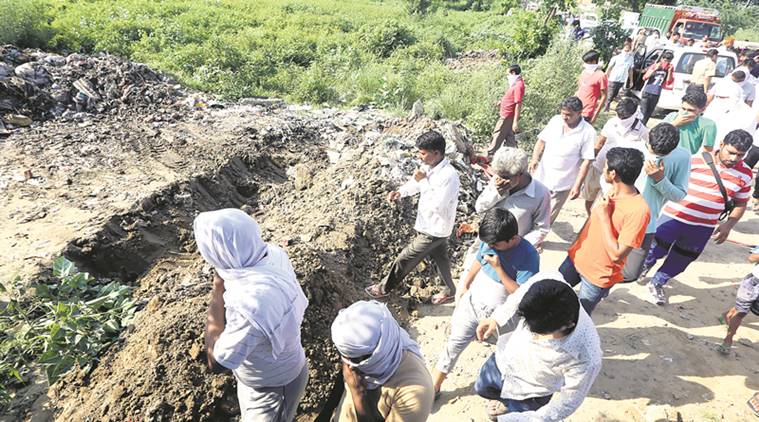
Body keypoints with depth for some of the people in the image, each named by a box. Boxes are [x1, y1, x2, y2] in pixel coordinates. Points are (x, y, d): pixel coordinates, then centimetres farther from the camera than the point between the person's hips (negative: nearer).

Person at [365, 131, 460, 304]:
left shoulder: (449, 176, -31)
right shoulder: (429, 166, -4)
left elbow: (436, 206, -32)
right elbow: (415, 183, 10)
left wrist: (424, 181, -28)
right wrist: (400, 192, -9)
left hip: (434, 230, -8)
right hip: (429, 225, 8)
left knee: (406, 258, 5)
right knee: (441, 258, 25)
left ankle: (384, 288, 26)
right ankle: (450, 290, 46)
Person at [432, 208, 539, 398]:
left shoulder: (529, 256, -24)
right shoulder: (489, 240, -10)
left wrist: (498, 268, -29)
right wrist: (464, 285, 17)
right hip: (471, 301, 4)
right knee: (455, 342, 10)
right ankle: (434, 385, 25)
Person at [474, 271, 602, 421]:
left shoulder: (585, 359, -43)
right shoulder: (546, 280, -36)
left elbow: (570, 399, -22)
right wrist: (497, 318, -4)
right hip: (503, 360, 5)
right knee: (482, 388, 33)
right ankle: (509, 401, 62)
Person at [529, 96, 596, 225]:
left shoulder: (588, 132, -15)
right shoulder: (555, 120, -4)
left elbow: (586, 161, -13)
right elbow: (542, 140, 5)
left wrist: (577, 185, -15)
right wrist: (534, 159, -11)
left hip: (562, 184, -4)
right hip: (541, 176, 4)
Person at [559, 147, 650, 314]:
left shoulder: (639, 210, -28)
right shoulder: (611, 191, -4)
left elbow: (616, 254, -28)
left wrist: (604, 216, -27)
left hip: (598, 275, -7)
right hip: (576, 259, 7)